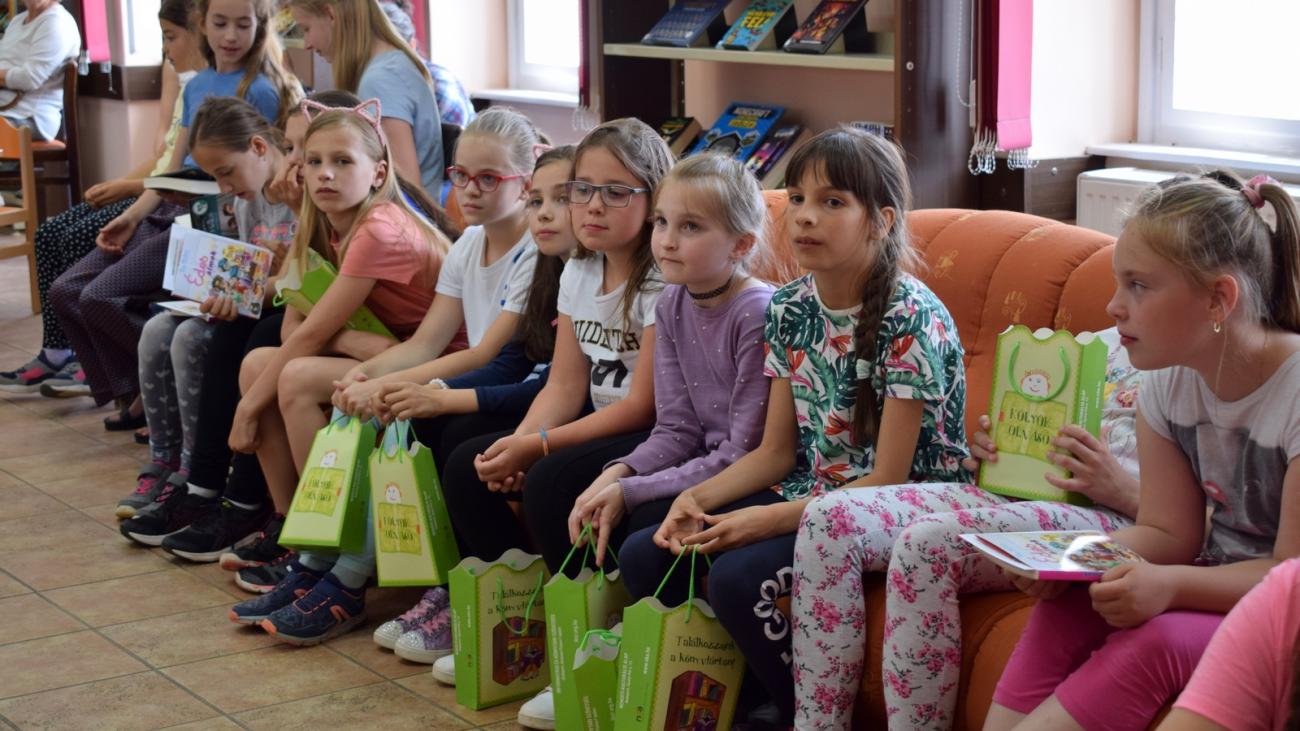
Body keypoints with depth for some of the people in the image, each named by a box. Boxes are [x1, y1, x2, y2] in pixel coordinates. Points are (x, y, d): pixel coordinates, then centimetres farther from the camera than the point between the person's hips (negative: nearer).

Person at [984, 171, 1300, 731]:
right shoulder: (1167, 381, 0)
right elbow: (1168, 533, 3)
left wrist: (1169, 586, -34)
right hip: (1215, 580, 6)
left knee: (1157, 639, -31)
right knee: (1064, 607, -20)